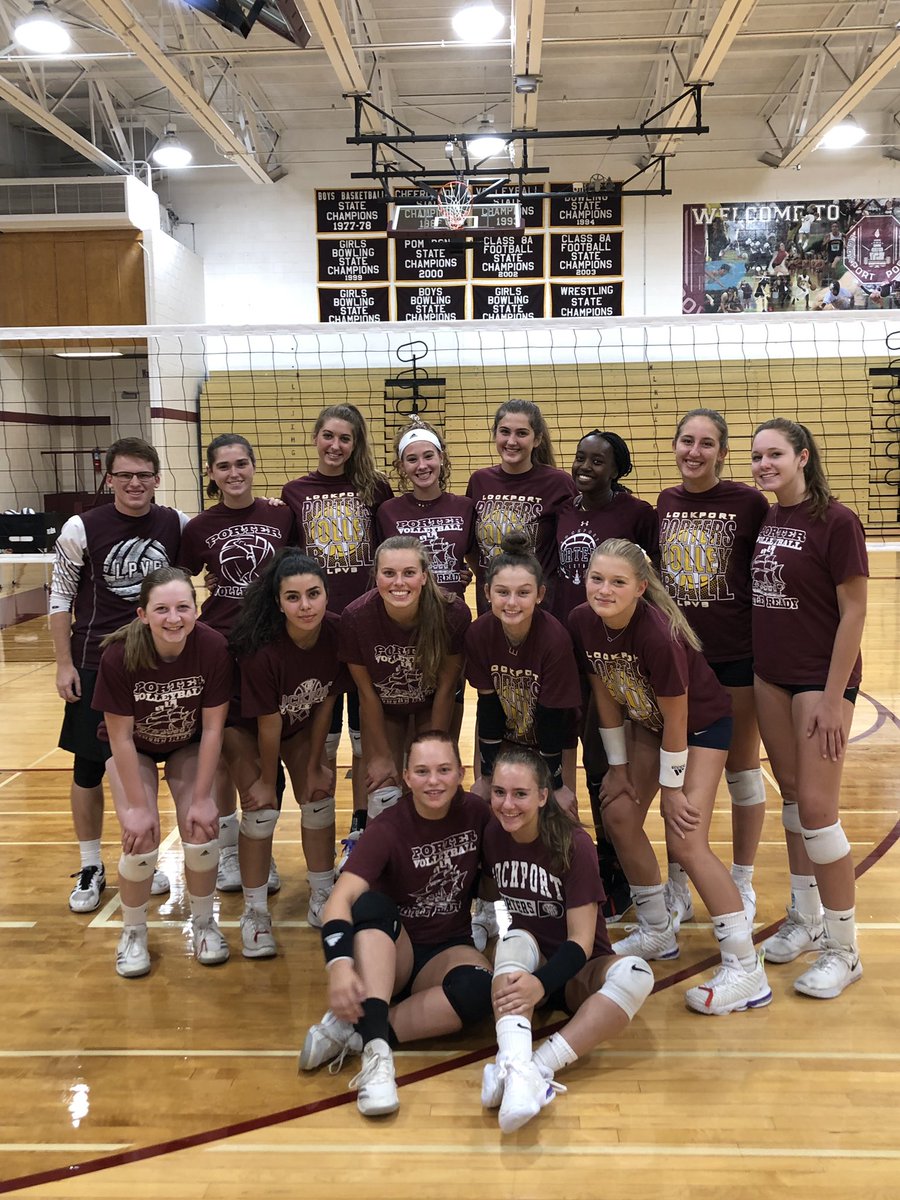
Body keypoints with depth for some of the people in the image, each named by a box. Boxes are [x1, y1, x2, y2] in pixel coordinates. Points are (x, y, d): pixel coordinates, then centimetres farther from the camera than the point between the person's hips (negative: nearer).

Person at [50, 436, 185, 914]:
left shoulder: (176, 524, -2)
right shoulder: (81, 529, -9)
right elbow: (61, 598, -3)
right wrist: (64, 664, -6)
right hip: (94, 664, -2)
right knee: (88, 768, 5)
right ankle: (91, 869, 21)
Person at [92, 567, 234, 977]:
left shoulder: (213, 647, -30)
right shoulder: (119, 655, -33)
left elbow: (212, 728, -20)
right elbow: (121, 737, -22)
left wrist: (202, 799, -17)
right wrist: (138, 806, -19)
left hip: (188, 746, 1)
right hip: (134, 750, -1)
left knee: (202, 833, -11)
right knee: (140, 841, -14)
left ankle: (204, 923, 16)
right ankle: (133, 932, 13)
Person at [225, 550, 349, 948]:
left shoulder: (337, 633, -27)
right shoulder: (263, 649, -39)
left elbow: (325, 703, -13)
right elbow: (268, 724, -26)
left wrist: (314, 766, -5)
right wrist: (267, 780, -14)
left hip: (302, 722, 4)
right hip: (245, 724, -4)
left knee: (319, 798, 1)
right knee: (261, 808, -13)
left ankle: (322, 900, 18)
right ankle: (254, 913, 3)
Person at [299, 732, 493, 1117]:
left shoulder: (476, 814, -6)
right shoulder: (387, 829, -16)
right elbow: (340, 900, -30)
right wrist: (340, 966, -47)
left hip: (447, 951, 2)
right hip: (389, 954, -2)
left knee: (478, 987, -34)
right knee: (371, 904, -35)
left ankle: (351, 1032, -29)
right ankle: (375, 1050, -46)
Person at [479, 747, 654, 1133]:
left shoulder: (574, 845, -17)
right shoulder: (492, 836, -6)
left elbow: (581, 939, -22)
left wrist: (543, 983, -37)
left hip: (575, 974, -2)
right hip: (523, 967, 2)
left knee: (634, 973, -34)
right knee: (515, 939, -33)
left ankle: (536, 1069, -43)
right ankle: (514, 1065, -52)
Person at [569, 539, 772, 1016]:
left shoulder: (657, 634, -36)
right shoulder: (582, 623, -17)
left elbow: (676, 721, -25)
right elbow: (604, 693, -3)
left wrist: (671, 788, -15)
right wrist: (618, 765, 3)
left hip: (701, 724, -7)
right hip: (646, 722, 7)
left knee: (686, 841, -15)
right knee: (619, 817, 5)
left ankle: (747, 973, -6)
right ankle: (657, 933, 26)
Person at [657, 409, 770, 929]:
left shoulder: (749, 502, -9)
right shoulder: (666, 503, 5)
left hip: (737, 655, -4)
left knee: (742, 768, 10)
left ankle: (742, 886, 26)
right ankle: (678, 888, 26)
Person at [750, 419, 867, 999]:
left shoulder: (837, 521, -13)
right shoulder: (763, 521, 7)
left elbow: (854, 613, -14)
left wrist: (833, 698, -16)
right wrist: (758, 665, 9)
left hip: (822, 679, -6)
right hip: (770, 677, 7)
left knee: (817, 808, -5)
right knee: (791, 796, 14)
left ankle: (843, 946, 10)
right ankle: (805, 918, 29)